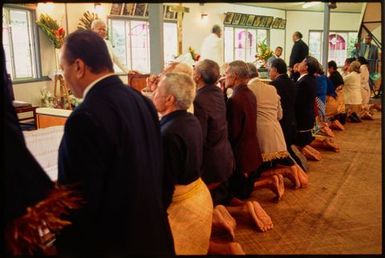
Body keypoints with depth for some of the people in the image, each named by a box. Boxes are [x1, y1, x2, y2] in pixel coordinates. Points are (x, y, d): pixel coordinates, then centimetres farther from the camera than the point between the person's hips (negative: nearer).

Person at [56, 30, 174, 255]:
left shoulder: (86, 118, -25)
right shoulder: (142, 101, -1)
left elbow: (79, 201, -23)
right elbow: (160, 171, 6)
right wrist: (151, 217, 16)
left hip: (110, 242, -7)